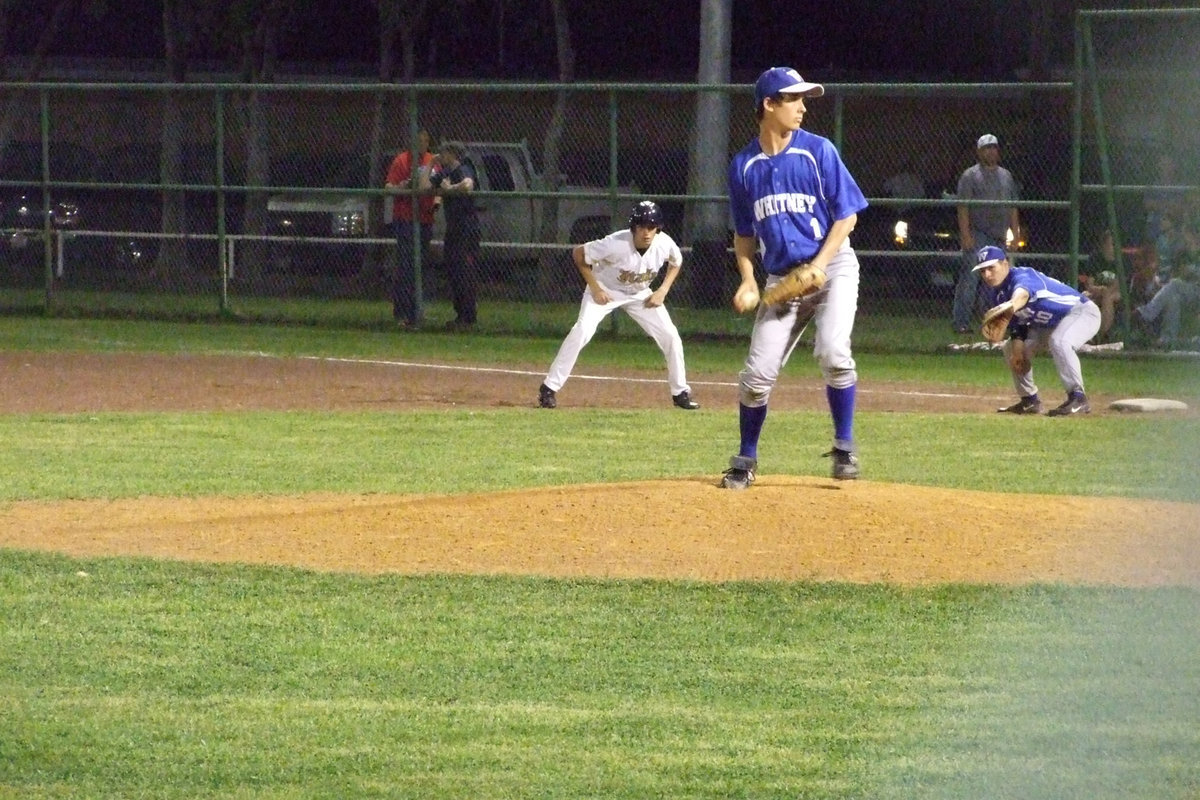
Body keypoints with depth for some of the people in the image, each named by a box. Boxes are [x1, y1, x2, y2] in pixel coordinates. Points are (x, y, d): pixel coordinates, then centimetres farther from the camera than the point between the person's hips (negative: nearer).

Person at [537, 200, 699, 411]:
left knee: (671, 336, -4)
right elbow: (578, 254, -23)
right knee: (581, 332, -24)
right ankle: (549, 389, -16)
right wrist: (595, 288, -22)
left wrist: (662, 291, -8)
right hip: (605, 291, -4)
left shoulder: (665, 245, -23)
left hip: (640, 295, 4)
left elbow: (676, 262, 3)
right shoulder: (617, 244, -35)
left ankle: (681, 393, 14)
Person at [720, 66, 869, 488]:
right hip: (781, 278, 3)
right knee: (757, 372, -3)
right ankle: (746, 460, 15)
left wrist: (818, 266, -14)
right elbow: (744, 234, 14)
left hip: (833, 267, -3)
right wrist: (747, 280, -2)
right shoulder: (744, 166, 4)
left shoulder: (818, 151, -5)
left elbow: (846, 215, -3)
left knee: (833, 351, -25)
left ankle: (844, 448, -11)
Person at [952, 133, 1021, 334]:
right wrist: (965, 234, -16)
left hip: (999, 237, 6)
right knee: (970, 278, -12)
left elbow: (1013, 207, 20)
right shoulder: (970, 175, 0)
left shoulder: (1006, 176, 18)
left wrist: (1015, 232, 12)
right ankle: (961, 322, -12)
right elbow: (963, 207, -7)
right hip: (977, 234, -6)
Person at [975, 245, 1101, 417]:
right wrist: (1017, 347, -10)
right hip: (1048, 325, 10)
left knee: (1059, 341, -38)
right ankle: (1030, 400, 21)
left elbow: (1022, 294, -56)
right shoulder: (995, 293, -3)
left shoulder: (1023, 276, -31)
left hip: (1082, 311, -10)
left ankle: (1078, 398, -29)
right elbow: (1016, 321, 7)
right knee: (1011, 349, 10)